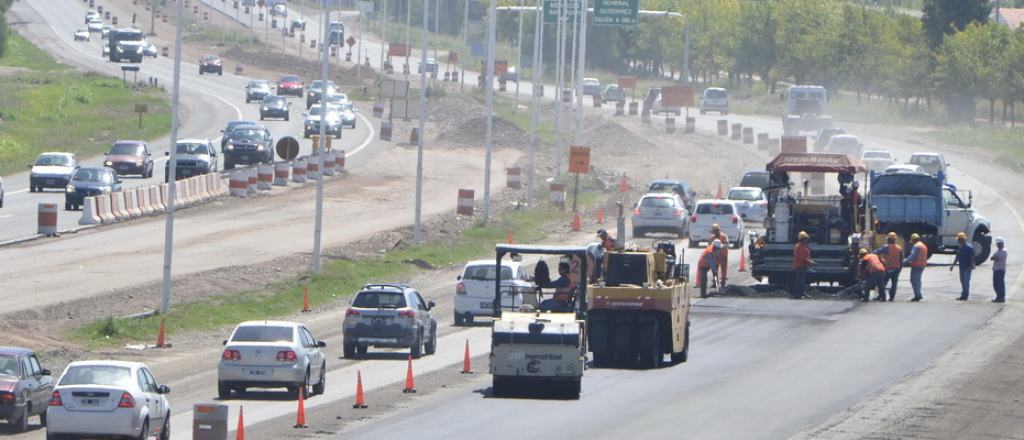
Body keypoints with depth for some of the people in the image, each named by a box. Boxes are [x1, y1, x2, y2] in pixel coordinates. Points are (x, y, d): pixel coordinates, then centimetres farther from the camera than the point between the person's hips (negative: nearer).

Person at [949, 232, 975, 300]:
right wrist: (953, 265, 17)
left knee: (966, 281, -7)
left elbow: (972, 258, -15)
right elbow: (957, 257, 21)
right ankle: (963, 295, 16)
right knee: (962, 281, 10)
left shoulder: (969, 247, -12)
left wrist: (971, 266, -20)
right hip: (962, 267, 9)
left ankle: (965, 295, -5)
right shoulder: (960, 248, 13)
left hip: (967, 268, -9)